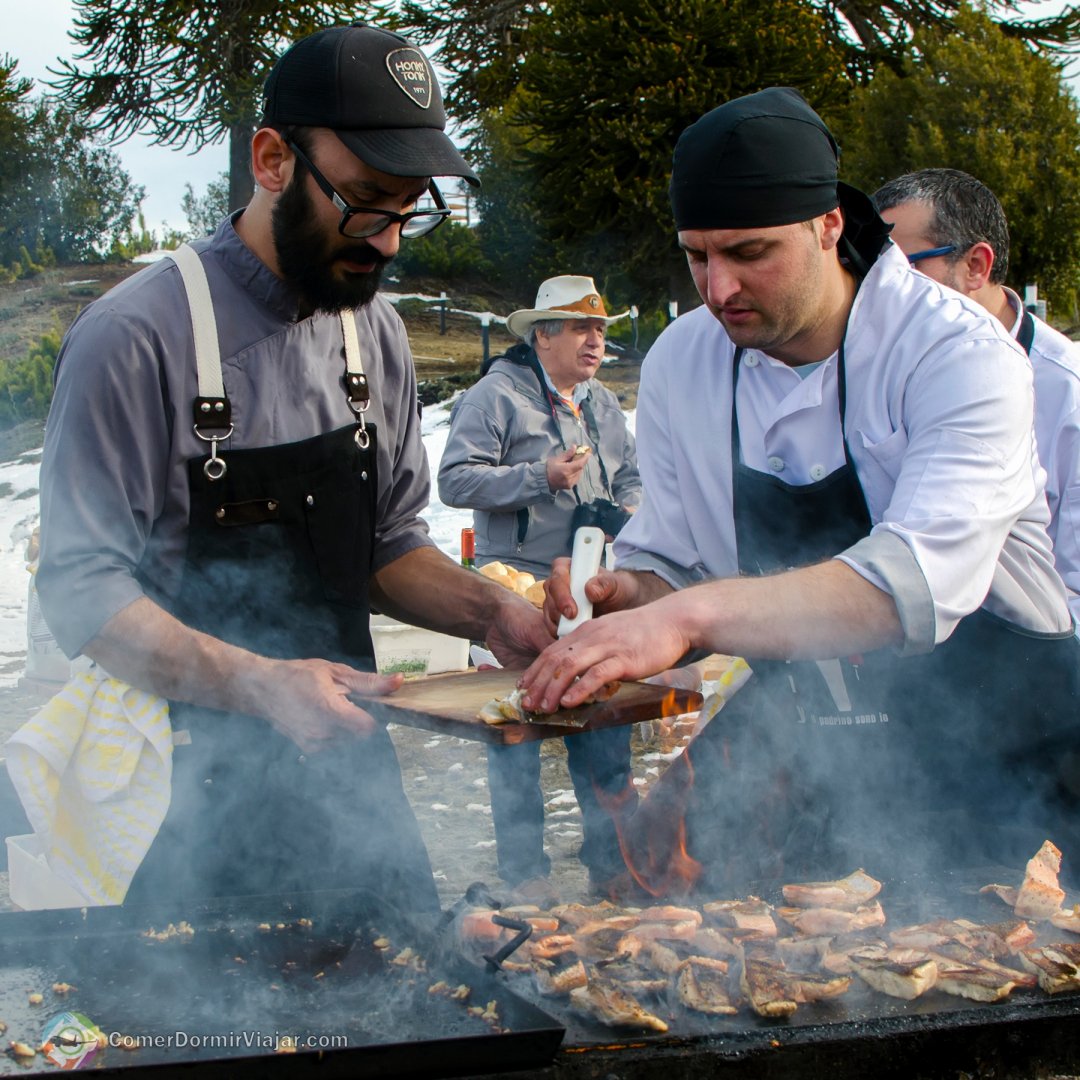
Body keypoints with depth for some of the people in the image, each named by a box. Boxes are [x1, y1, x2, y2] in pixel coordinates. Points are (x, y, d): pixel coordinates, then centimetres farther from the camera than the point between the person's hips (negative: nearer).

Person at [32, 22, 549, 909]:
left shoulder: (375, 331, 5)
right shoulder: (137, 337, -17)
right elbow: (83, 590, -18)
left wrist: (485, 611, -7)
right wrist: (258, 685, -31)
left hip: (350, 768, 6)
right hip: (190, 794, -6)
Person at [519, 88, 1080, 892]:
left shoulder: (959, 352, -17)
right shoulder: (678, 364, 0)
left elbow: (919, 582, -32)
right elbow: (669, 563, 9)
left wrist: (692, 613, -42)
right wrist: (625, 595, -15)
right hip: (805, 731, 5)